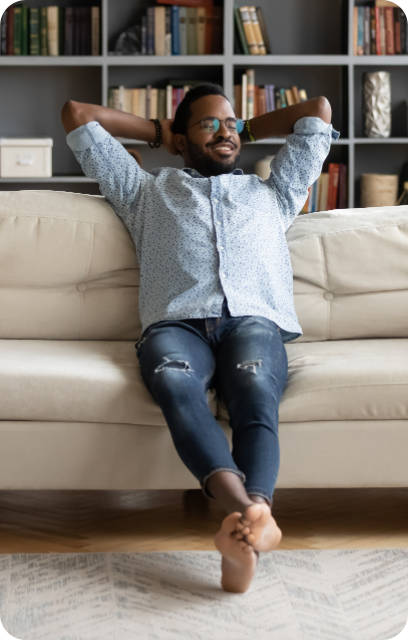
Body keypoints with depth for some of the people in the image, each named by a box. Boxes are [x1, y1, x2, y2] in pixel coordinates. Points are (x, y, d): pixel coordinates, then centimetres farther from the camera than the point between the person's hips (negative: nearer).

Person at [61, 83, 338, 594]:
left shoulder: (271, 193, 37)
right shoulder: (147, 192, 33)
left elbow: (318, 110, 44)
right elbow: (76, 114, 38)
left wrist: (249, 131, 48)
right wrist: (156, 131, 45)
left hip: (254, 320, 1)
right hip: (176, 323, -1)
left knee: (256, 396, -36)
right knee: (175, 384, -39)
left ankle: (242, 532, -59)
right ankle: (249, 511, -59)